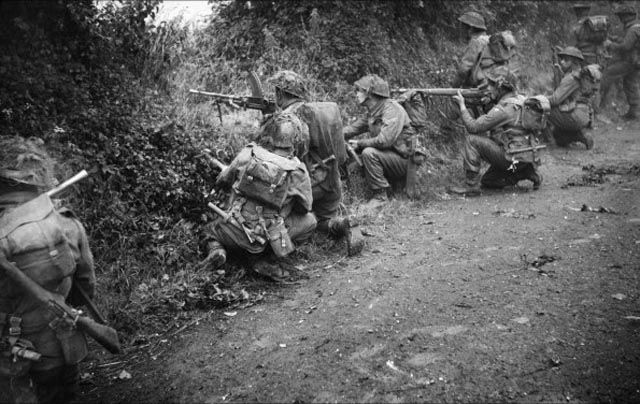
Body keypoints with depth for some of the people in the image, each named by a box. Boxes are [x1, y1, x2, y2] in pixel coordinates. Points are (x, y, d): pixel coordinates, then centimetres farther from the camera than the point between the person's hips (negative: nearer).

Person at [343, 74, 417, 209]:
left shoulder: (392, 109, -19)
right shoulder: (372, 112, 10)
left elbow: (384, 140, -30)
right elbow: (353, 128, 12)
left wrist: (359, 143, -17)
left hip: (404, 161, -8)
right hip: (386, 156, 8)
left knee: (369, 153, -30)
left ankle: (380, 195, -18)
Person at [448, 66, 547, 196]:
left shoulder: (504, 108, -21)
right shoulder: (518, 100, 9)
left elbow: (474, 127, -19)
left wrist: (462, 105, -9)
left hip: (512, 156, -10)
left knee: (472, 140, -15)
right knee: (486, 181, 22)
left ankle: (471, 186, -15)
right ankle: (526, 172, 13)